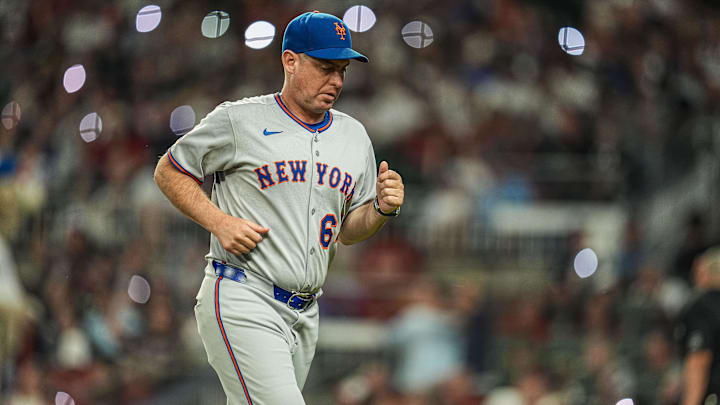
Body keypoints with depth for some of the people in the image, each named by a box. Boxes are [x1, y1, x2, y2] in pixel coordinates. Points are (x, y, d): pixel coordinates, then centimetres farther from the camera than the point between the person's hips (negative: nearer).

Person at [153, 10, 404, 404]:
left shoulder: (354, 136, 13)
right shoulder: (238, 120, -4)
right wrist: (219, 221, -10)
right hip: (242, 306, -7)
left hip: (304, 314, 7)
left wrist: (382, 208, -3)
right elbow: (169, 172, 4)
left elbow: (348, 230, 20)